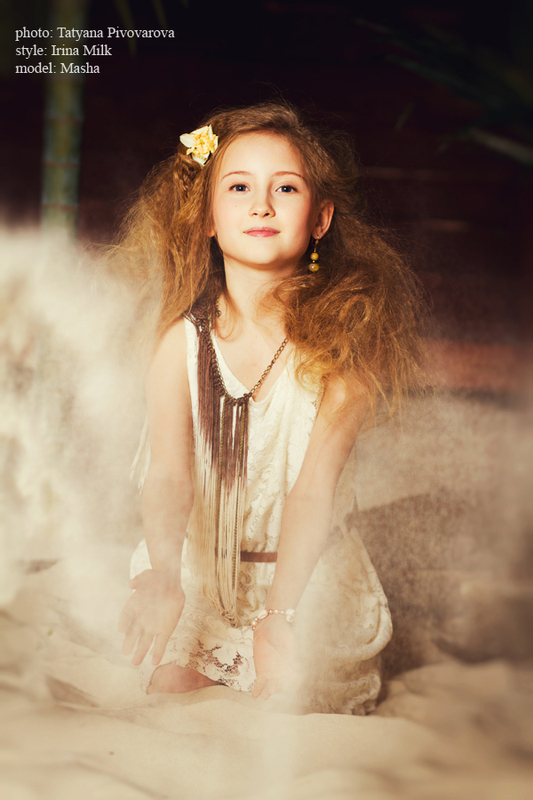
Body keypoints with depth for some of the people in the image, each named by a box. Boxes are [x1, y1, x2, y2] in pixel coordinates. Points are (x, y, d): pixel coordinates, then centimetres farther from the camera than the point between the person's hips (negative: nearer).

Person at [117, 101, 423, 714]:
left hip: (308, 574, -1)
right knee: (170, 687, -13)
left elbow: (315, 485, -23)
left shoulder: (341, 340, -15)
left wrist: (279, 612, -35)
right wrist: (161, 578, -42)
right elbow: (169, 476, -21)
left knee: (293, 698, -16)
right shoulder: (181, 342, -11)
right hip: (196, 566, 1)